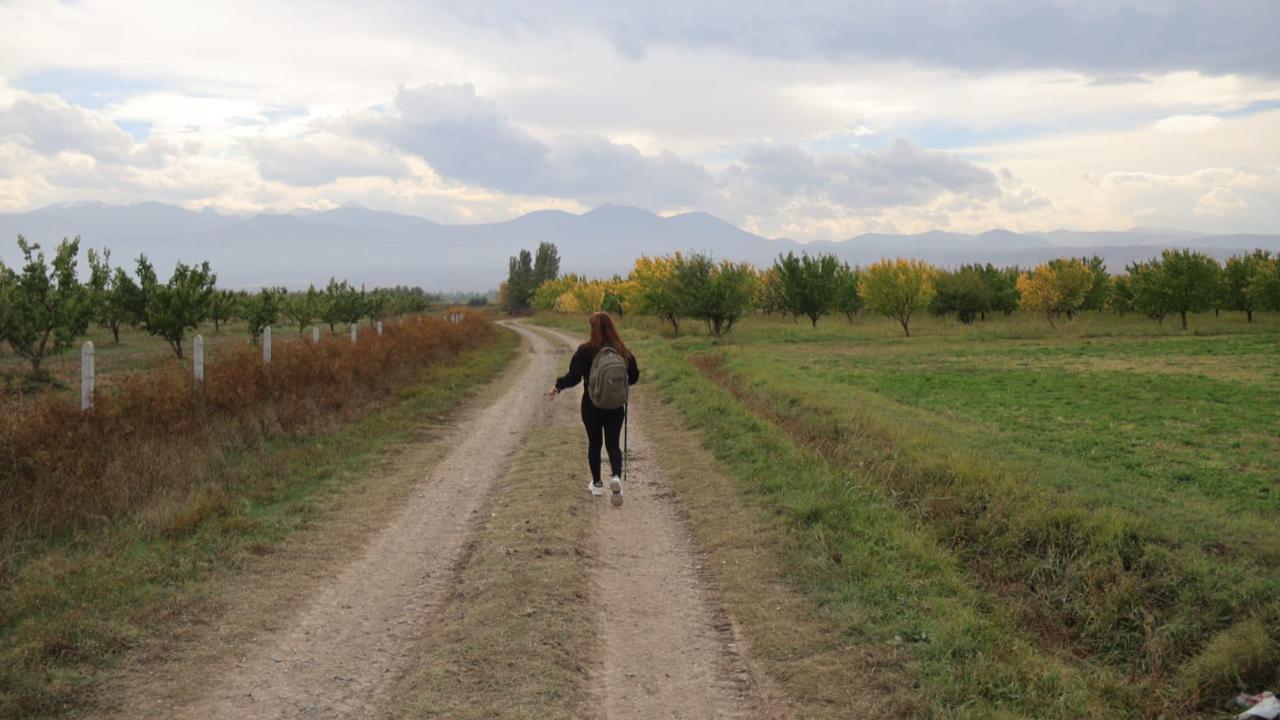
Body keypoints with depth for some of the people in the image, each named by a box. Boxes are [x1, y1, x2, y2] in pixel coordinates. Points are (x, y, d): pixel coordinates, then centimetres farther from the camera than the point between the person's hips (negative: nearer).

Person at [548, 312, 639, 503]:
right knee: (612, 444, 8)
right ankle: (616, 476, -18)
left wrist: (558, 386, 2)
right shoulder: (622, 351, -4)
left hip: (591, 406, -2)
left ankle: (597, 484, 23)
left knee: (594, 443, 15)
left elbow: (573, 376, -16)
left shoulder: (585, 351, -14)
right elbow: (633, 377, 4)